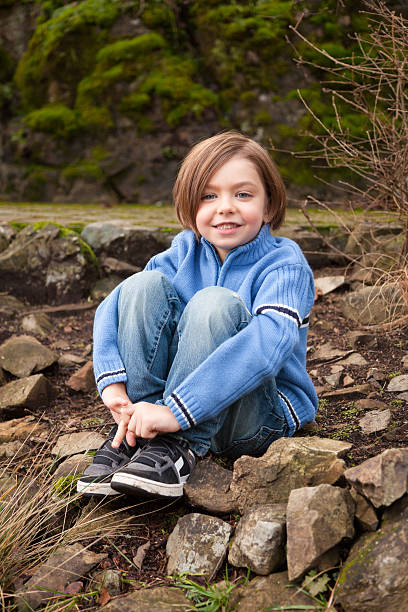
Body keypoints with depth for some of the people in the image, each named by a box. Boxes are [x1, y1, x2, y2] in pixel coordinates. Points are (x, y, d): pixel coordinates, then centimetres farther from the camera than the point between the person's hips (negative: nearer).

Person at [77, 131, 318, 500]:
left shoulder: (285, 265, -16)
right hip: (181, 393, 5)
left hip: (260, 414, -4)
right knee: (146, 284, -15)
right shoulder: (186, 252, 0)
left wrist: (176, 410, -41)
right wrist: (113, 383, -27)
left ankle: (178, 446, -26)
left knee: (217, 303, -30)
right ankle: (133, 432, -18)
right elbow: (112, 307, -8)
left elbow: (267, 343, -34)